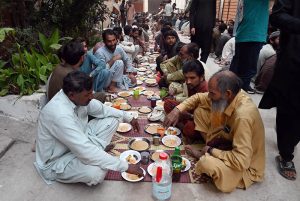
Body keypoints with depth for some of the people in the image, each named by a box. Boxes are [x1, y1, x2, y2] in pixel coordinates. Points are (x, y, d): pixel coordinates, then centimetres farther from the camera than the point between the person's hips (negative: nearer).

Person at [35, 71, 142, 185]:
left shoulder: (77, 97, -13)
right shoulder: (60, 115, -37)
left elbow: (102, 109, 5)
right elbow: (86, 151, -38)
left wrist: (128, 117, 4)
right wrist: (125, 166, -33)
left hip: (77, 141, 8)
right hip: (57, 161, -7)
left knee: (112, 119, 0)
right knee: (97, 172, -36)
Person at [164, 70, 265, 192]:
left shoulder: (243, 116, -37)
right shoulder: (230, 95, -14)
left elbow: (241, 161, -37)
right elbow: (199, 97, 0)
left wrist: (211, 151, -22)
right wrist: (178, 110, -13)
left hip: (246, 166, -7)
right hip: (232, 140, 7)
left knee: (207, 164, -37)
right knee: (200, 110, -5)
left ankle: (205, 157, 1)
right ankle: (208, 155, 2)